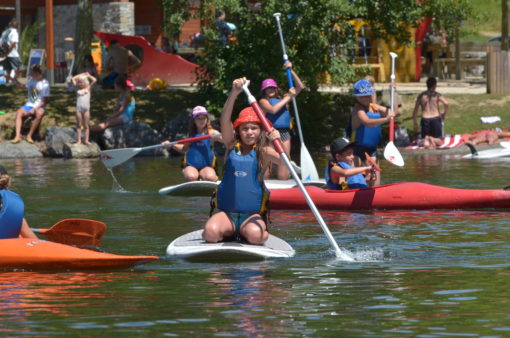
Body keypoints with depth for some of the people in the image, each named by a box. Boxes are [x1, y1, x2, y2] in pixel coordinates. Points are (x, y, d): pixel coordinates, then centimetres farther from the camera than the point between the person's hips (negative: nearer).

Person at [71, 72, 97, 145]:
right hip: (79, 109, 1)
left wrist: (88, 75, 13)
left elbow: (94, 80, 1)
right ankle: (78, 140, 5)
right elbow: (73, 79, 13)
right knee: (79, 125, 4)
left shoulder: (88, 89, 6)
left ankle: (86, 140, 5)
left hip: (86, 109, -1)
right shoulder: (78, 89, 10)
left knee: (86, 125, 4)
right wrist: (80, 75, 16)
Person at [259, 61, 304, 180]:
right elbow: (273, 110, -15)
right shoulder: (264, 101, 4)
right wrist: (287, 98, -7)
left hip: (284, 133, 4)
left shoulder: (283, 98, 18)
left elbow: (300, 86, 15)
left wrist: (291, 71, 9)